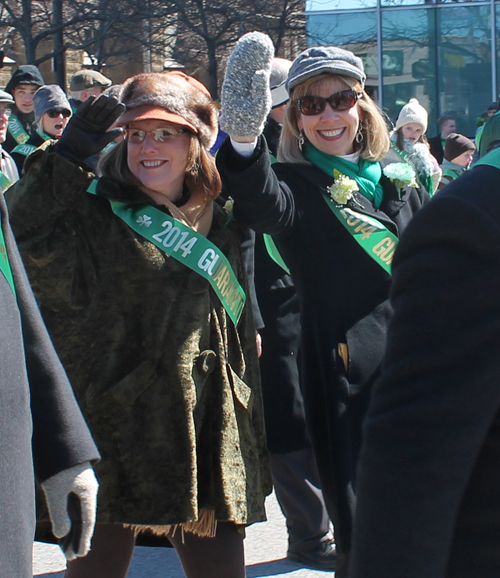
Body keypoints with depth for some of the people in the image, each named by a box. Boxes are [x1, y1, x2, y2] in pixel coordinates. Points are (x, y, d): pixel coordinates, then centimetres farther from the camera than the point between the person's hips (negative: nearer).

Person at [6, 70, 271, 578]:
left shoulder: (217, 228, 15)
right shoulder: (93, 213, 0)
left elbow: (240, 337, 21)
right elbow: (26, 243, -20)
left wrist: (249, 437, 18)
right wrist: (65, 156, -22)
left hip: (204, 436, 4)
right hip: (112, 435, -4)